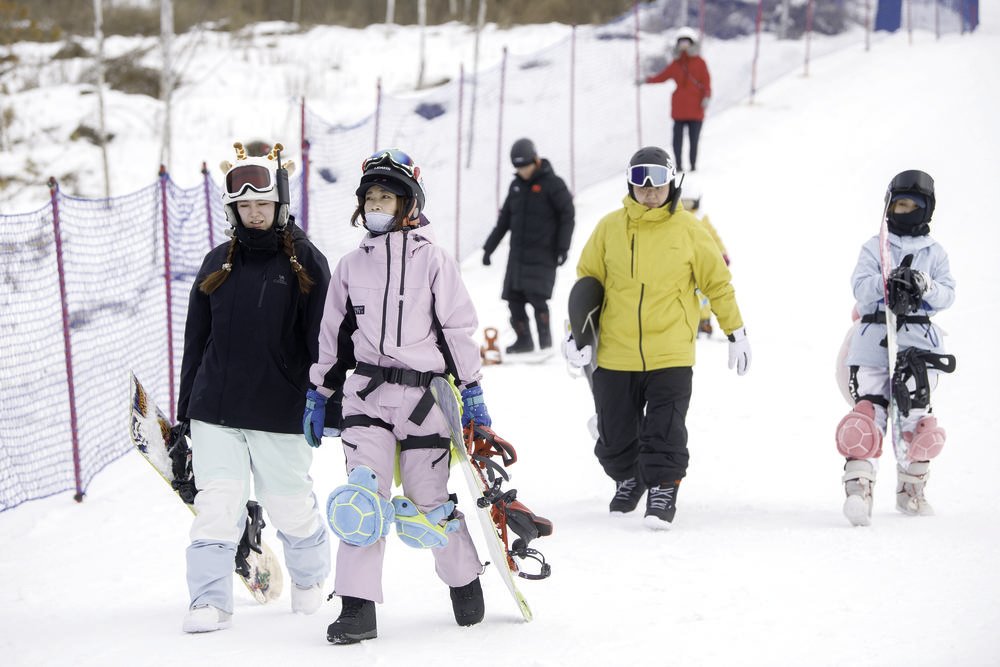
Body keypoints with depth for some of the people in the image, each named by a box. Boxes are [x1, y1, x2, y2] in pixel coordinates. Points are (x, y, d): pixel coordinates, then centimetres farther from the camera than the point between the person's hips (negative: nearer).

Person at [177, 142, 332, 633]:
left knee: (291, 506, 9)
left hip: (280, 412, -2)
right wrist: (184, 408, 13)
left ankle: (310, 579, 33)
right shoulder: (218, 264, 10)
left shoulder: (306, 263, 0)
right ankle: (210, 602, -3)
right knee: (216, 507, -6)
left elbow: (322, 340, -1)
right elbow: (196, 339, 14)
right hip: (215, 410, 2)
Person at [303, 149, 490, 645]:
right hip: (366, 393, 2)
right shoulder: (350, 267, 11)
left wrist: (471, 389, 0)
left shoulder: (432, 261, 1)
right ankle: (357, 607, -11)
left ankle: (464, 582, 26)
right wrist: (319, 394, 15)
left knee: (429, 497, 3)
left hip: (423, 394, -2)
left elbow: (458, 327, 2)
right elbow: (333, 335, 17)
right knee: (363, 496, -11)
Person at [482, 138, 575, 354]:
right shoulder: (516, 186, 13)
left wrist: (562, 247, -11)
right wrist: (489, 247, 18)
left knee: (536, 296, -16)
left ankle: (545, 342, -8)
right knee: (514, 298, 1)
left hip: (542, 253, -6)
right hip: (518, 253, 6)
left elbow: (567, 215, -5)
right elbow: (504, 219, 19)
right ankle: (523, 340, 12)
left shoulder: (552, 184, -5)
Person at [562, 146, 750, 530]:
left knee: (665, 434, -9)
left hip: (670, 355, -2)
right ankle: (628, 479, 35)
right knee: (615, 436, 12)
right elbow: (587, 282, 12)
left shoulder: (688, 230, 0)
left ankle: (662, 490, 1)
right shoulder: (610, 228, 3)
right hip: (615, 354, 2)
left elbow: (718, 282, 7)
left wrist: (736, 333, 8)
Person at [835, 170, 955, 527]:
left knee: (916, 417, -2)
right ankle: (858, 487, -23)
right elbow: (860, 288, -3)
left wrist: (925, 286, -20)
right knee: (869, 413, -14)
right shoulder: (874, 248, 11)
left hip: (919, 340, 1)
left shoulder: (935, 253, 14)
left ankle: (911, 490, 16)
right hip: (875, 337, -1)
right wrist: (887, 282, -23)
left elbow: (947, 294, 2)